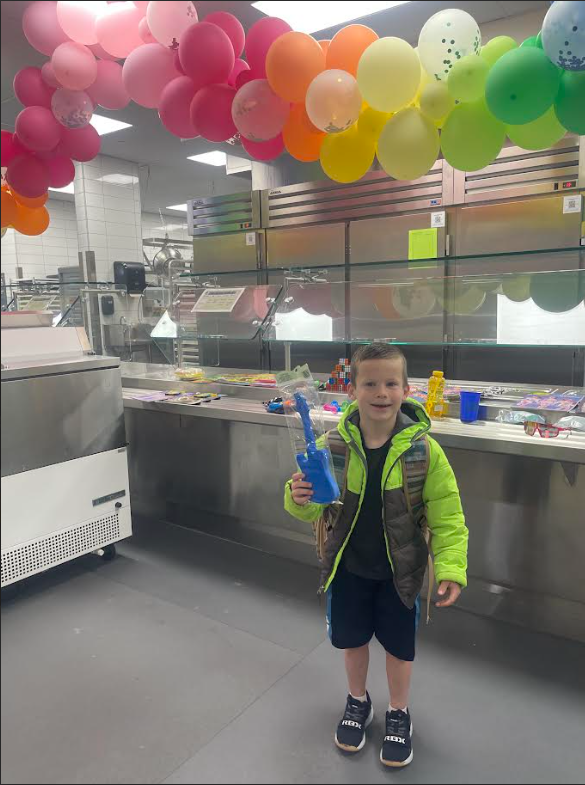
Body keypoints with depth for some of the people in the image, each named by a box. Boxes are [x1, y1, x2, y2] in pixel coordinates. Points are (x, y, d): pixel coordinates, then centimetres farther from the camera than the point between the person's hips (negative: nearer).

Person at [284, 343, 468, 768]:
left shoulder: (423, 449, -19)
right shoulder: (332, 445, -15)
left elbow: (447, 515, -13)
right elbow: (313, 509, -7)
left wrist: (450, 566, -23)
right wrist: (299, 499, -29)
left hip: (400, 570, -1)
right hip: (347, 567, 2)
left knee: (399, 645, 17)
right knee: (352, 638, 21)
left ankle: (399, 713, 46)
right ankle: (358, 702, 50)